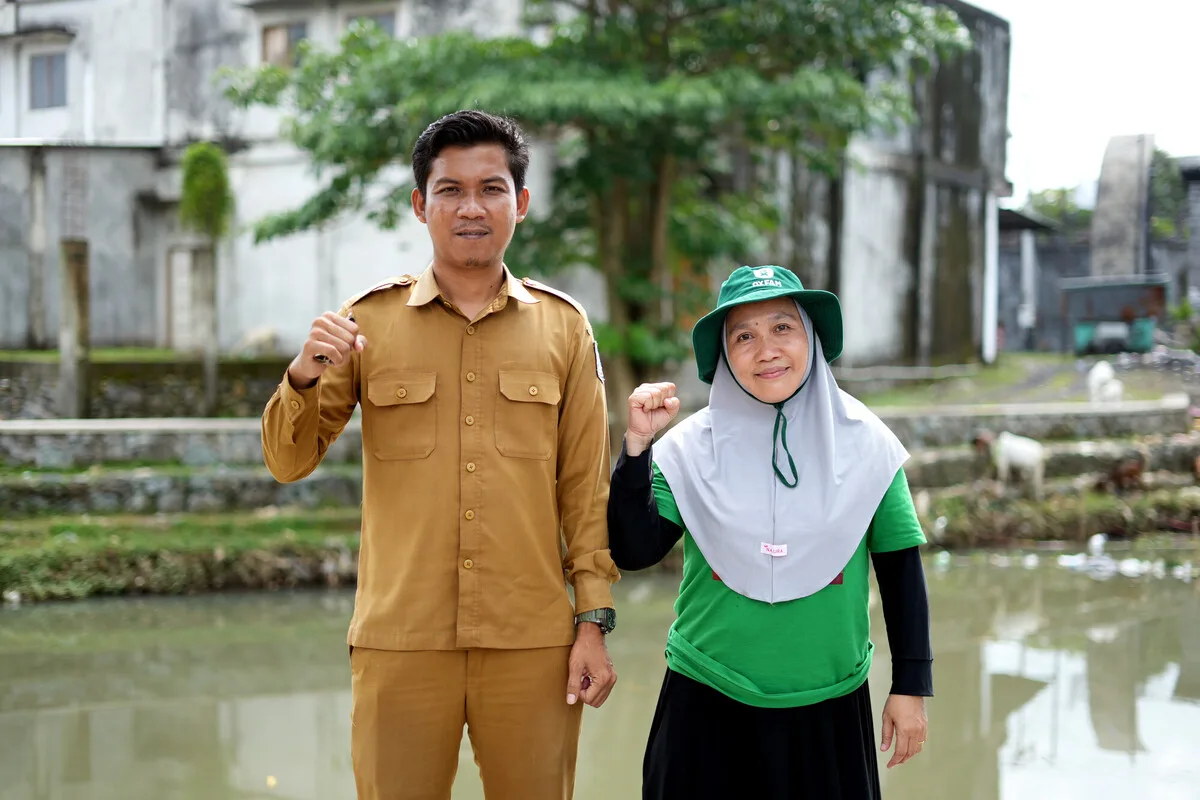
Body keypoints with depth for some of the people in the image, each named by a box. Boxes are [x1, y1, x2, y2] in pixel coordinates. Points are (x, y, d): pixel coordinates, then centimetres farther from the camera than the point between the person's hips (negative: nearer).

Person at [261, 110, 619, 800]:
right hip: (400, 640, 0)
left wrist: (594, 622, 0)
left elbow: (586, 486, 6)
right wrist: (304, 378, -17)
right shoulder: (369, 322, 4)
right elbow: (288, 463, 3)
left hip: (532, 642, 1)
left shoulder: (564, 327, 6)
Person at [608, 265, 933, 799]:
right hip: (706, 708, 0)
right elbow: (632, 552, -9)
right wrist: (637, 446, -17)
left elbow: (900, 568, 2)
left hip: (829, 713, 1)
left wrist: (911, 687, 2)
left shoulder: (864, 444, -3)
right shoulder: (691, 448, -4)